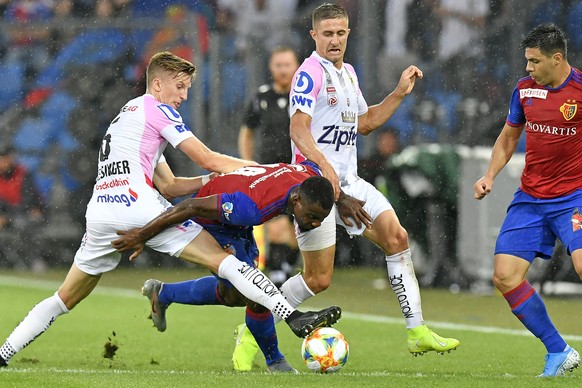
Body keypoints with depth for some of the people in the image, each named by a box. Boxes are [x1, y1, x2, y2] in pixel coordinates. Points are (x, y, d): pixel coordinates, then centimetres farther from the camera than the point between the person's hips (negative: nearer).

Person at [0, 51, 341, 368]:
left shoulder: (125, 117, 32)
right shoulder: (157, 109, 6)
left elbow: (168, 186, 26)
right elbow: (208, 160, 2)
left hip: (99, 211, 8)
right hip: (137, 205, -8)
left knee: (65, 299, 17)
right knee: (222, 260, -10)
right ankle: (294, 317, -20)